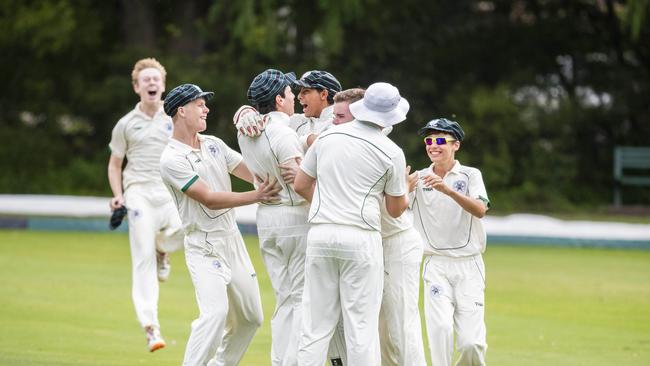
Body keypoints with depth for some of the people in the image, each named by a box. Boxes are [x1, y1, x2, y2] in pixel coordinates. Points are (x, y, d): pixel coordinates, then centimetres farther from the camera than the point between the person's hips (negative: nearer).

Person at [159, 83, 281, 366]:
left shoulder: (213, 144, 13)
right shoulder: (171, 159, -12)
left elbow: (252, 173, 6)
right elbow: (209, 199, -18)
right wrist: (255, 196, -25)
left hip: (232, 239, 8)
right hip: (204, 246, -8)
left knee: (251, 316, 12)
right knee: (215, 312, -26)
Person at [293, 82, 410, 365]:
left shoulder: (327, 137, 7)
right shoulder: (391, 153, -2)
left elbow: (301, 185, 13)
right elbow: (396, 209, 8)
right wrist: (406, 189, 29)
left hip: (320, 234, 3)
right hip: (361, 238, -3)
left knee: (316, 322, 4)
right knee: (361, 323, -1)